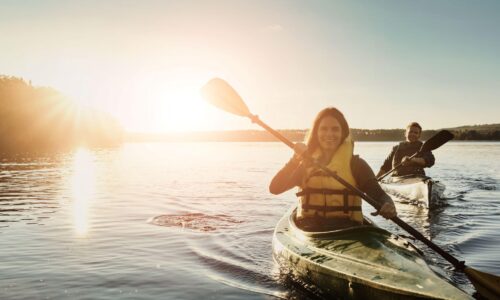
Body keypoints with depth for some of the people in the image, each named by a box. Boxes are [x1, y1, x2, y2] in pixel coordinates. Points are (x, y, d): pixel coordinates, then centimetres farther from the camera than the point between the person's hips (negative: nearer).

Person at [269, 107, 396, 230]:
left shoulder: (355, 164, 7)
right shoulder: (305, 164, 11)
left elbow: (378, 194, -1)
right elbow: (274, 188, 0)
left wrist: (388, 206, -25)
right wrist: (296, 158, -9)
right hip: (309, 229, 1)